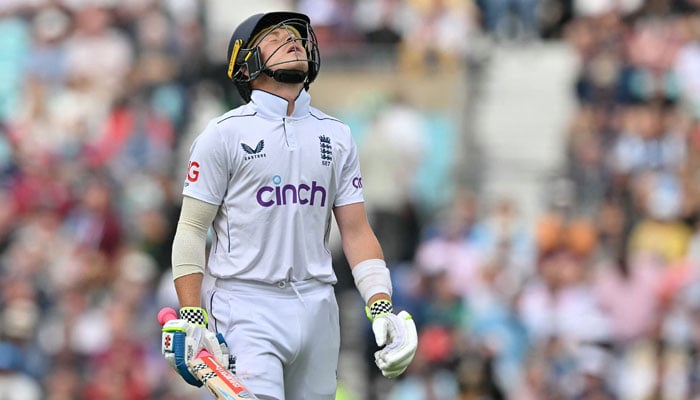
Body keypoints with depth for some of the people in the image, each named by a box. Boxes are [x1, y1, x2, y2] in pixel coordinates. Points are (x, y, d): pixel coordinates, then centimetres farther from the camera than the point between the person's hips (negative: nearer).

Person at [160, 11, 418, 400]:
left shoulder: (337, 136, 14)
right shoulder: (225, 134, 1)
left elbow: (357, 231, 11)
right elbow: (191, 229, -1)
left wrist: (382, 309, -2)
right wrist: (191, 320, -10)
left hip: (317, 308, 5)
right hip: (246, 310, -5)